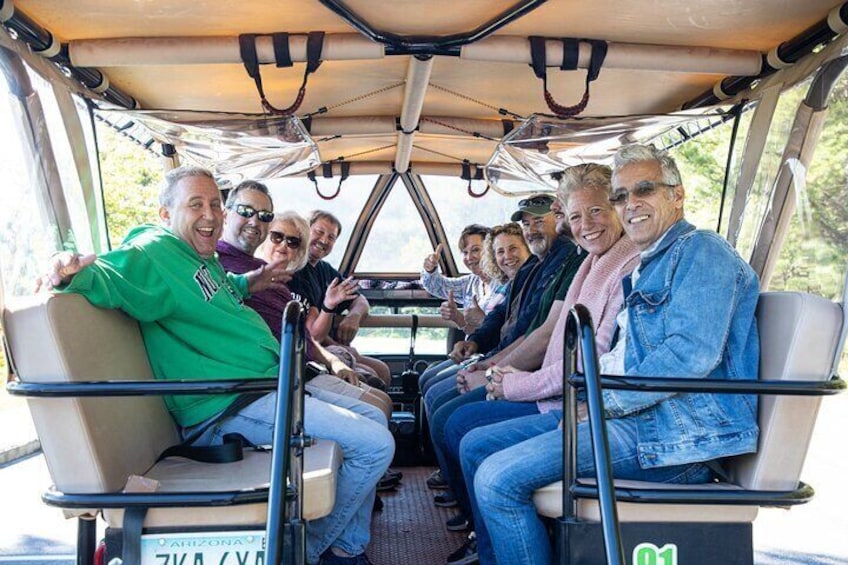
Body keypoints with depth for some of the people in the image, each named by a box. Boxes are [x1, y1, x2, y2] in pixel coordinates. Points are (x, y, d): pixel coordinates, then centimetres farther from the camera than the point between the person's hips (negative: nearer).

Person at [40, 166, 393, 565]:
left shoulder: (203, 257, 16)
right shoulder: (155, 252, -13)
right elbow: (107, 275, -30)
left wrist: (243, 285, 30)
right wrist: (73, 272, -51)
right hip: (230, 407, -11)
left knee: (371, 417, 19)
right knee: (375, 445, -17)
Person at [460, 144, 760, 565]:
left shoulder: (700, 250, -8)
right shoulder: (644, 267, 23)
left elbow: (691, 353, -22)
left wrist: (604, 403, -17)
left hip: (677, 433, -10)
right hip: (636, 414, 10)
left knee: (497, 479, -23)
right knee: (476, 445, 10)